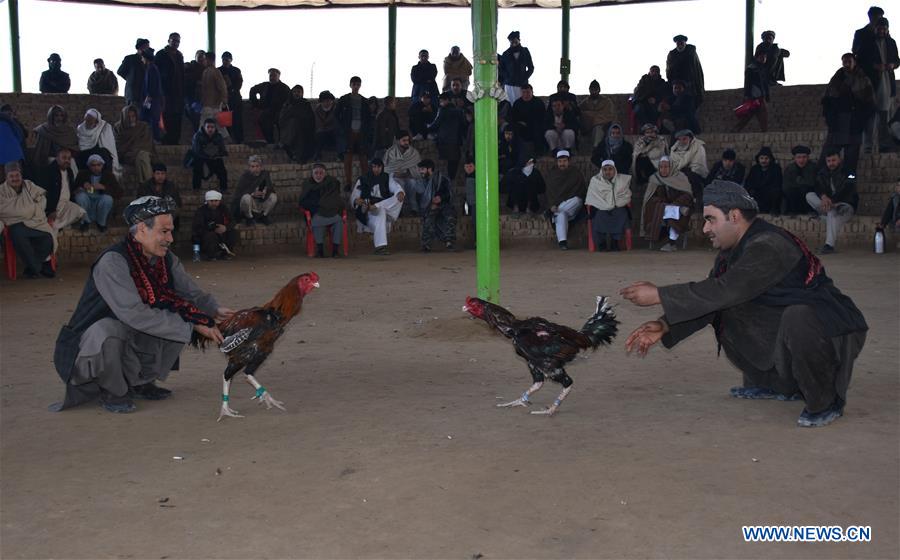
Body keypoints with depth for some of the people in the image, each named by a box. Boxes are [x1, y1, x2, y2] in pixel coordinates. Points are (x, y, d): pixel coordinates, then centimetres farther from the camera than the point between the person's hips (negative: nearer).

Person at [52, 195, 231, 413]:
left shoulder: (166, 259, -4)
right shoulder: (112, 262, -26)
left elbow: (191, 293, 5)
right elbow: (135, 314, -33)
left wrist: (214, 311, -17)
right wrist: (191, 326, -31)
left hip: (134, 339, 7)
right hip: (93, 342, -7)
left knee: (181, 316, -6)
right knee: (109, 330, -38)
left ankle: (141, 382, 9)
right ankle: (113, 392, -9)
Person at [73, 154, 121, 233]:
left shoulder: (108, 175, -2)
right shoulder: (82, 174, 3)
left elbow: (119, 192, -11)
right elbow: (74, 188, 1)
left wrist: (103, 187, -25)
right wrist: (82, 186, -21)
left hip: (102, 203, -1)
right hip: (87, 201, 1)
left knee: (107, 198, -34)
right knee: (81, 196, -31)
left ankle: (101, 223, -8)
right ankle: (86, 221, -8)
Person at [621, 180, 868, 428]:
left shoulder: (769, 247, -26)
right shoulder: (735, 249, 3)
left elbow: (725, 290, -35)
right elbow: (711, 296, 3)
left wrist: (658, 295, -29)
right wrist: (664, 326, -11)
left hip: (834, 332, -9)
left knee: (797, 320, -39)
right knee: (725, 316, 7)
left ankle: (826, 400, -14)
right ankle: (780, 384, 18)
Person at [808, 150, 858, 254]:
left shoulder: (848, 173, -4)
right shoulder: (822, 173, 11)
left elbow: (846, 191, -19)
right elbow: (818, 187, -5)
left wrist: (832, 201, -35)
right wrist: (823, 196, -29)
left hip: (845, 206, -5)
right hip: (829, 203, 5)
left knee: (832, 213, -39)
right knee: (809, 196, -15)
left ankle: (830, 245, -45)